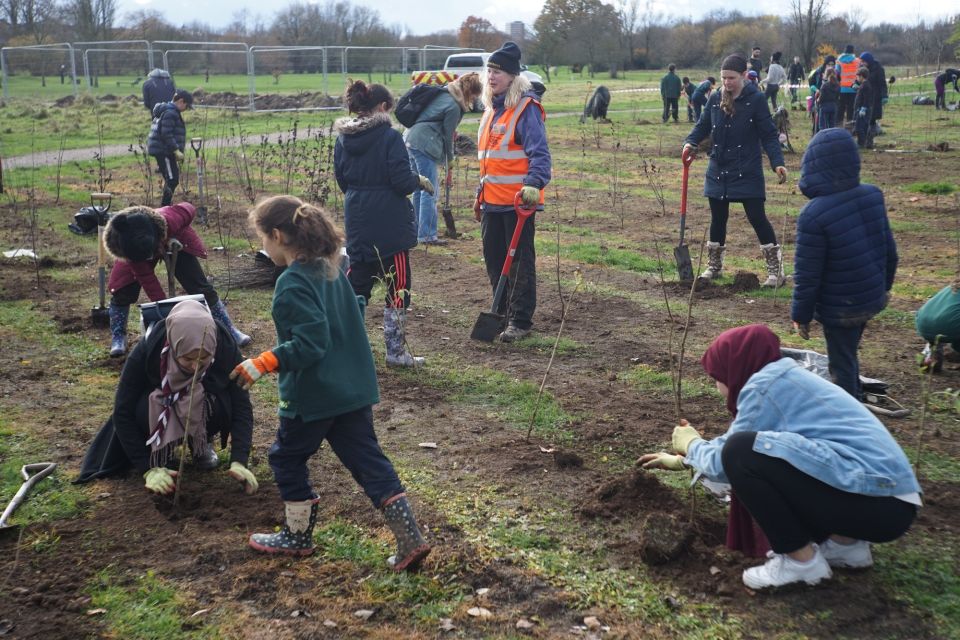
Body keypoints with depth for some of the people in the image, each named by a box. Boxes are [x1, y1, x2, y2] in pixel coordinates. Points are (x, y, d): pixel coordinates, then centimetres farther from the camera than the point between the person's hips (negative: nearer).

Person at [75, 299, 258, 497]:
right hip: (159, 405, 0)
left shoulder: (226, 348, -31)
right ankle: (162, 446, 0)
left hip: (204, 405, 0)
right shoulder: (146, 352, -33)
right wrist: (148, 468, -28)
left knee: (220, 405, -33)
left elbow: (241, 405, -25)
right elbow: (123, 413, -25)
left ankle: (202, 442, 0)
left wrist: (238, 461, -36)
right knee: (145, 410, -34)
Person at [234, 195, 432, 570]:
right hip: (354, 387, 8)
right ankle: (410, 540, 4)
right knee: (368, 461, 9)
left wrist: (262, 364, -21)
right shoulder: (331, 271, 6)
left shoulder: (293, 284, -20)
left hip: (312, 394, -8)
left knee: (287, 458, 15)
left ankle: (298, 536, 28)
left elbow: (309, 344, -25)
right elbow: (356, 311, 18)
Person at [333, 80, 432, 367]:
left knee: (357, 281, 18)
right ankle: (396, 351, 9)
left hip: (357, 222, 6)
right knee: (398, 286, 4)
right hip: (390, 225, -6)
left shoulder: (342, 139, 4)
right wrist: (420, 180, 3)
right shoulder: (389, 136, -13)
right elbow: (402, 181, -17)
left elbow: (342, 181, 11)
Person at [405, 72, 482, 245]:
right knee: (429, 192, -5)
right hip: (424, 144, -10)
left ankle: (417, 231, 23)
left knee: (419, 189, 16)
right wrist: (449, 158, 11)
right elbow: (447, 135, -4)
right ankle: (427, 235, -3)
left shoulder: (443, 93, 14)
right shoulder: (454, 106, -12)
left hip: (411, 138, 10)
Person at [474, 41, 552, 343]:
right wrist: (481, 193, 24)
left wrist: (533, 184, -34)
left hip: (518, 201, -8)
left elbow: (539, 153, -18)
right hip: (492, 201, 8)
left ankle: (520, 322, 8)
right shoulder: (491, 109, 16)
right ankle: (503, 312, 28)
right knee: (494, 260, 14)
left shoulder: (526, 108, -11)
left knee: (520, 262, 0)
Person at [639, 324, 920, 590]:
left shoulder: (765, 383, -9)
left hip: (879, 501, -10)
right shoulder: (784, 378, 19)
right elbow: (733, 440, 31)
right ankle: (846, 543, 17)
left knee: (741, 454, -16)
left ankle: (801, 560, -2)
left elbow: (724, 464, -3)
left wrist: (692, 446, 17)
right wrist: (683, 460, 38)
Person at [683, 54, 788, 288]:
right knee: (717, 218, 12)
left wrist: (777, 162, -19)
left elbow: (769, 135, -8)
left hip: (747, 171, -5)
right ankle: (714, 266, 28)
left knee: (756, 216, -6)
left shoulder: (756, 99, -9)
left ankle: (775, 269, 4)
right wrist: (691, 142, -10)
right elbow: (703, 125, 11)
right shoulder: (715, 99, 3)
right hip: (718, 170, 5)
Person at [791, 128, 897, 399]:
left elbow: (807, 274, -19)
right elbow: (889, 249, 6)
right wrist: (884, 284, 21)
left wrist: (801, 314, -6)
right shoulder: (873, 196, -6)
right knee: (848, 355, 28)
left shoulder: (813, 214, -26)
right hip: (873, 299, 7)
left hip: (840, 308, -7)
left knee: (842, 366, 9)